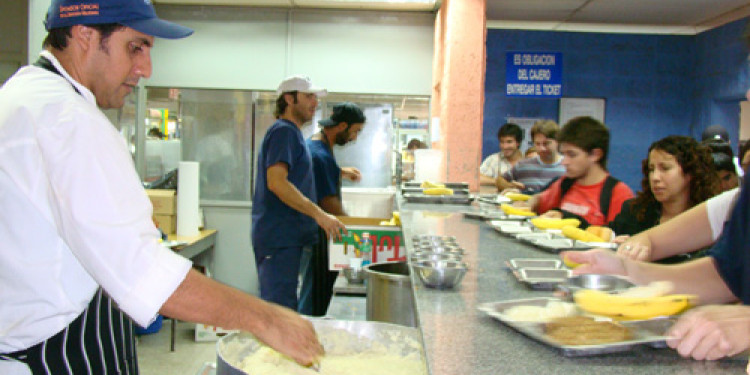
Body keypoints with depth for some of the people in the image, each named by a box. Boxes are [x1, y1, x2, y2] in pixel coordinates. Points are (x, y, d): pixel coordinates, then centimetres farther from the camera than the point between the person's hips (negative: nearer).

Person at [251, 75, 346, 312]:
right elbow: (276, 182, -22)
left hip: (287, 237, 10)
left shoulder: (291, 132, 20)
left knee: (280, 309, 14)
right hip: (279, 237, -10)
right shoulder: (283, 131, -10)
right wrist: (319, 214, -23)